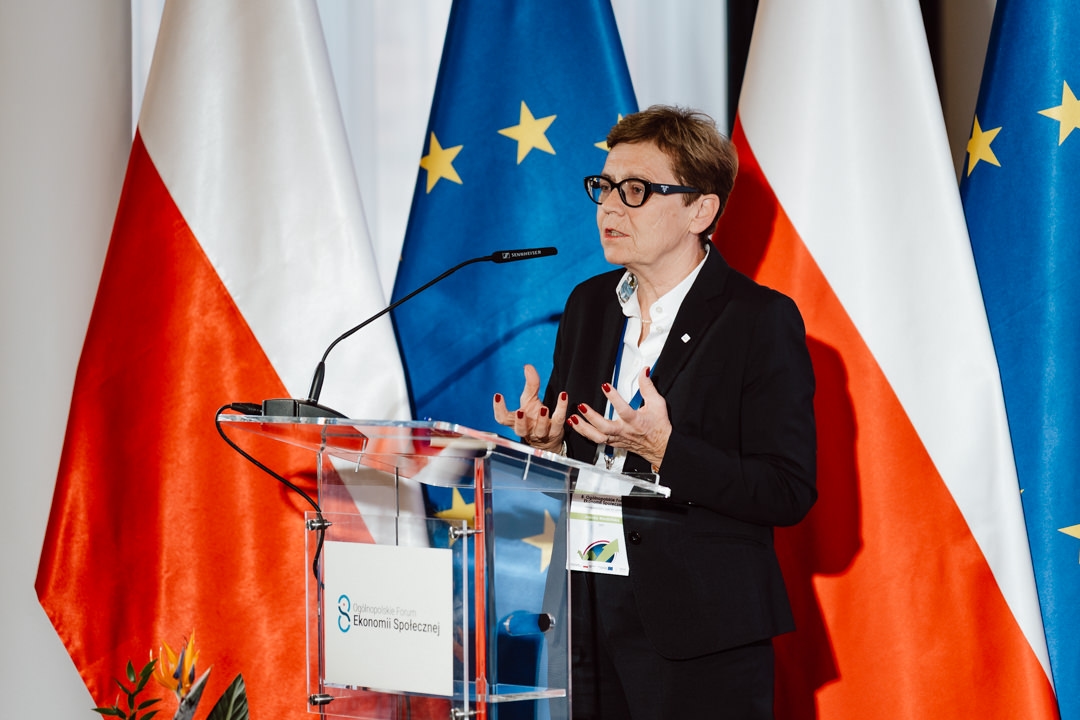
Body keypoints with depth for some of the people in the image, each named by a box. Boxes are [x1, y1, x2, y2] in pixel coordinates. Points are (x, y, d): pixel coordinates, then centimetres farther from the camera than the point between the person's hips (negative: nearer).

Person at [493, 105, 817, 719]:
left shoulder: (762, 320, -8)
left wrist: (665, 450, -23)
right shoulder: (589, 304, 13)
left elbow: (790, 494, -13)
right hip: (589, 619, 6)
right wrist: (544, 440, -2)